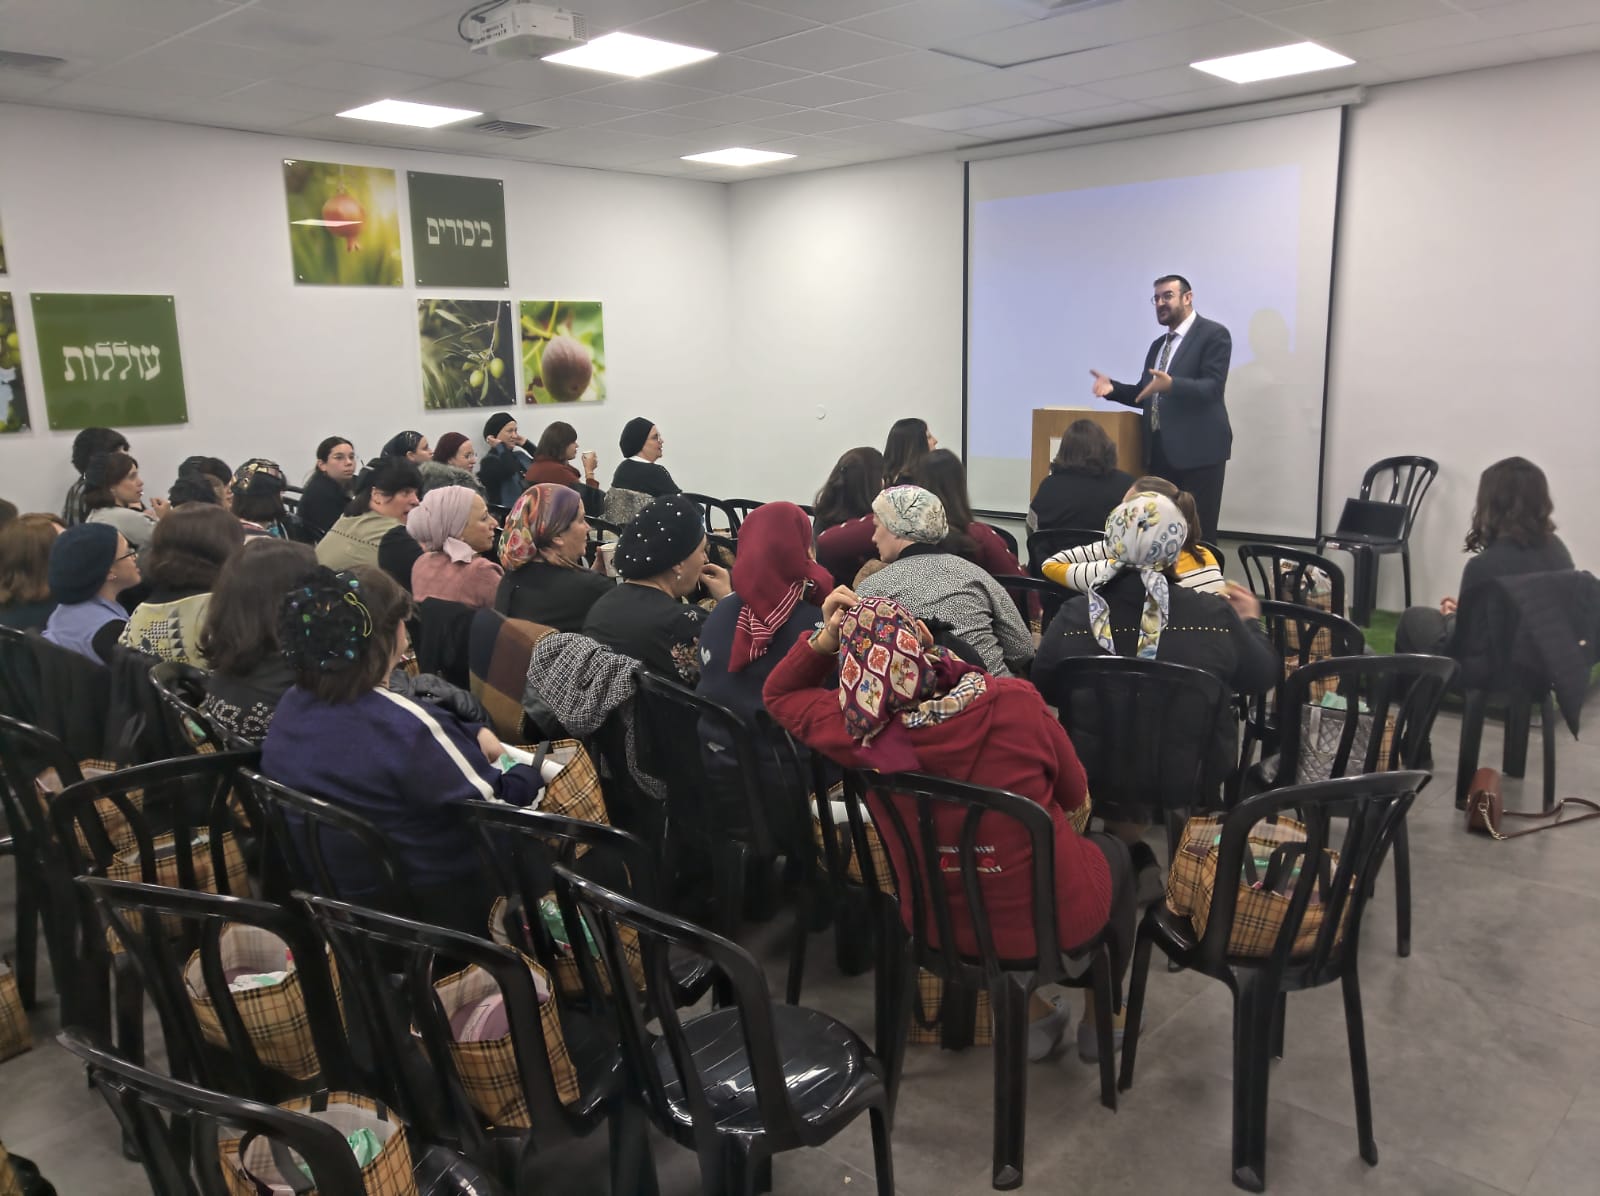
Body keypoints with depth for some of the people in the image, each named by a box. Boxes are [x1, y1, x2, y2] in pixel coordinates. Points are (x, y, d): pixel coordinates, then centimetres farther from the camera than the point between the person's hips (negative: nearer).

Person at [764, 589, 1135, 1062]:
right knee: (1111, 850, 30)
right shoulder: (1015, 703, -27)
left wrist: (825, 638, -13)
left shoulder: (858, 730, -21)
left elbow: (778, 693, 1)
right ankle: (1101, 1019, 41)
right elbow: (1075, 798, -7)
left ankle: (1032, 1018, 42)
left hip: (940, 927, 3)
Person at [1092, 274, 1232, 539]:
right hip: (1160, 452, 7)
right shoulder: (1158, 344, 19)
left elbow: (1213, 387, -16)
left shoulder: (1213, 334, -5)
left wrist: (1171, 384, -32)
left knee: (1198, 533, -4)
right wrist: (1113, 388, 3)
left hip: (1198, 451, -7)